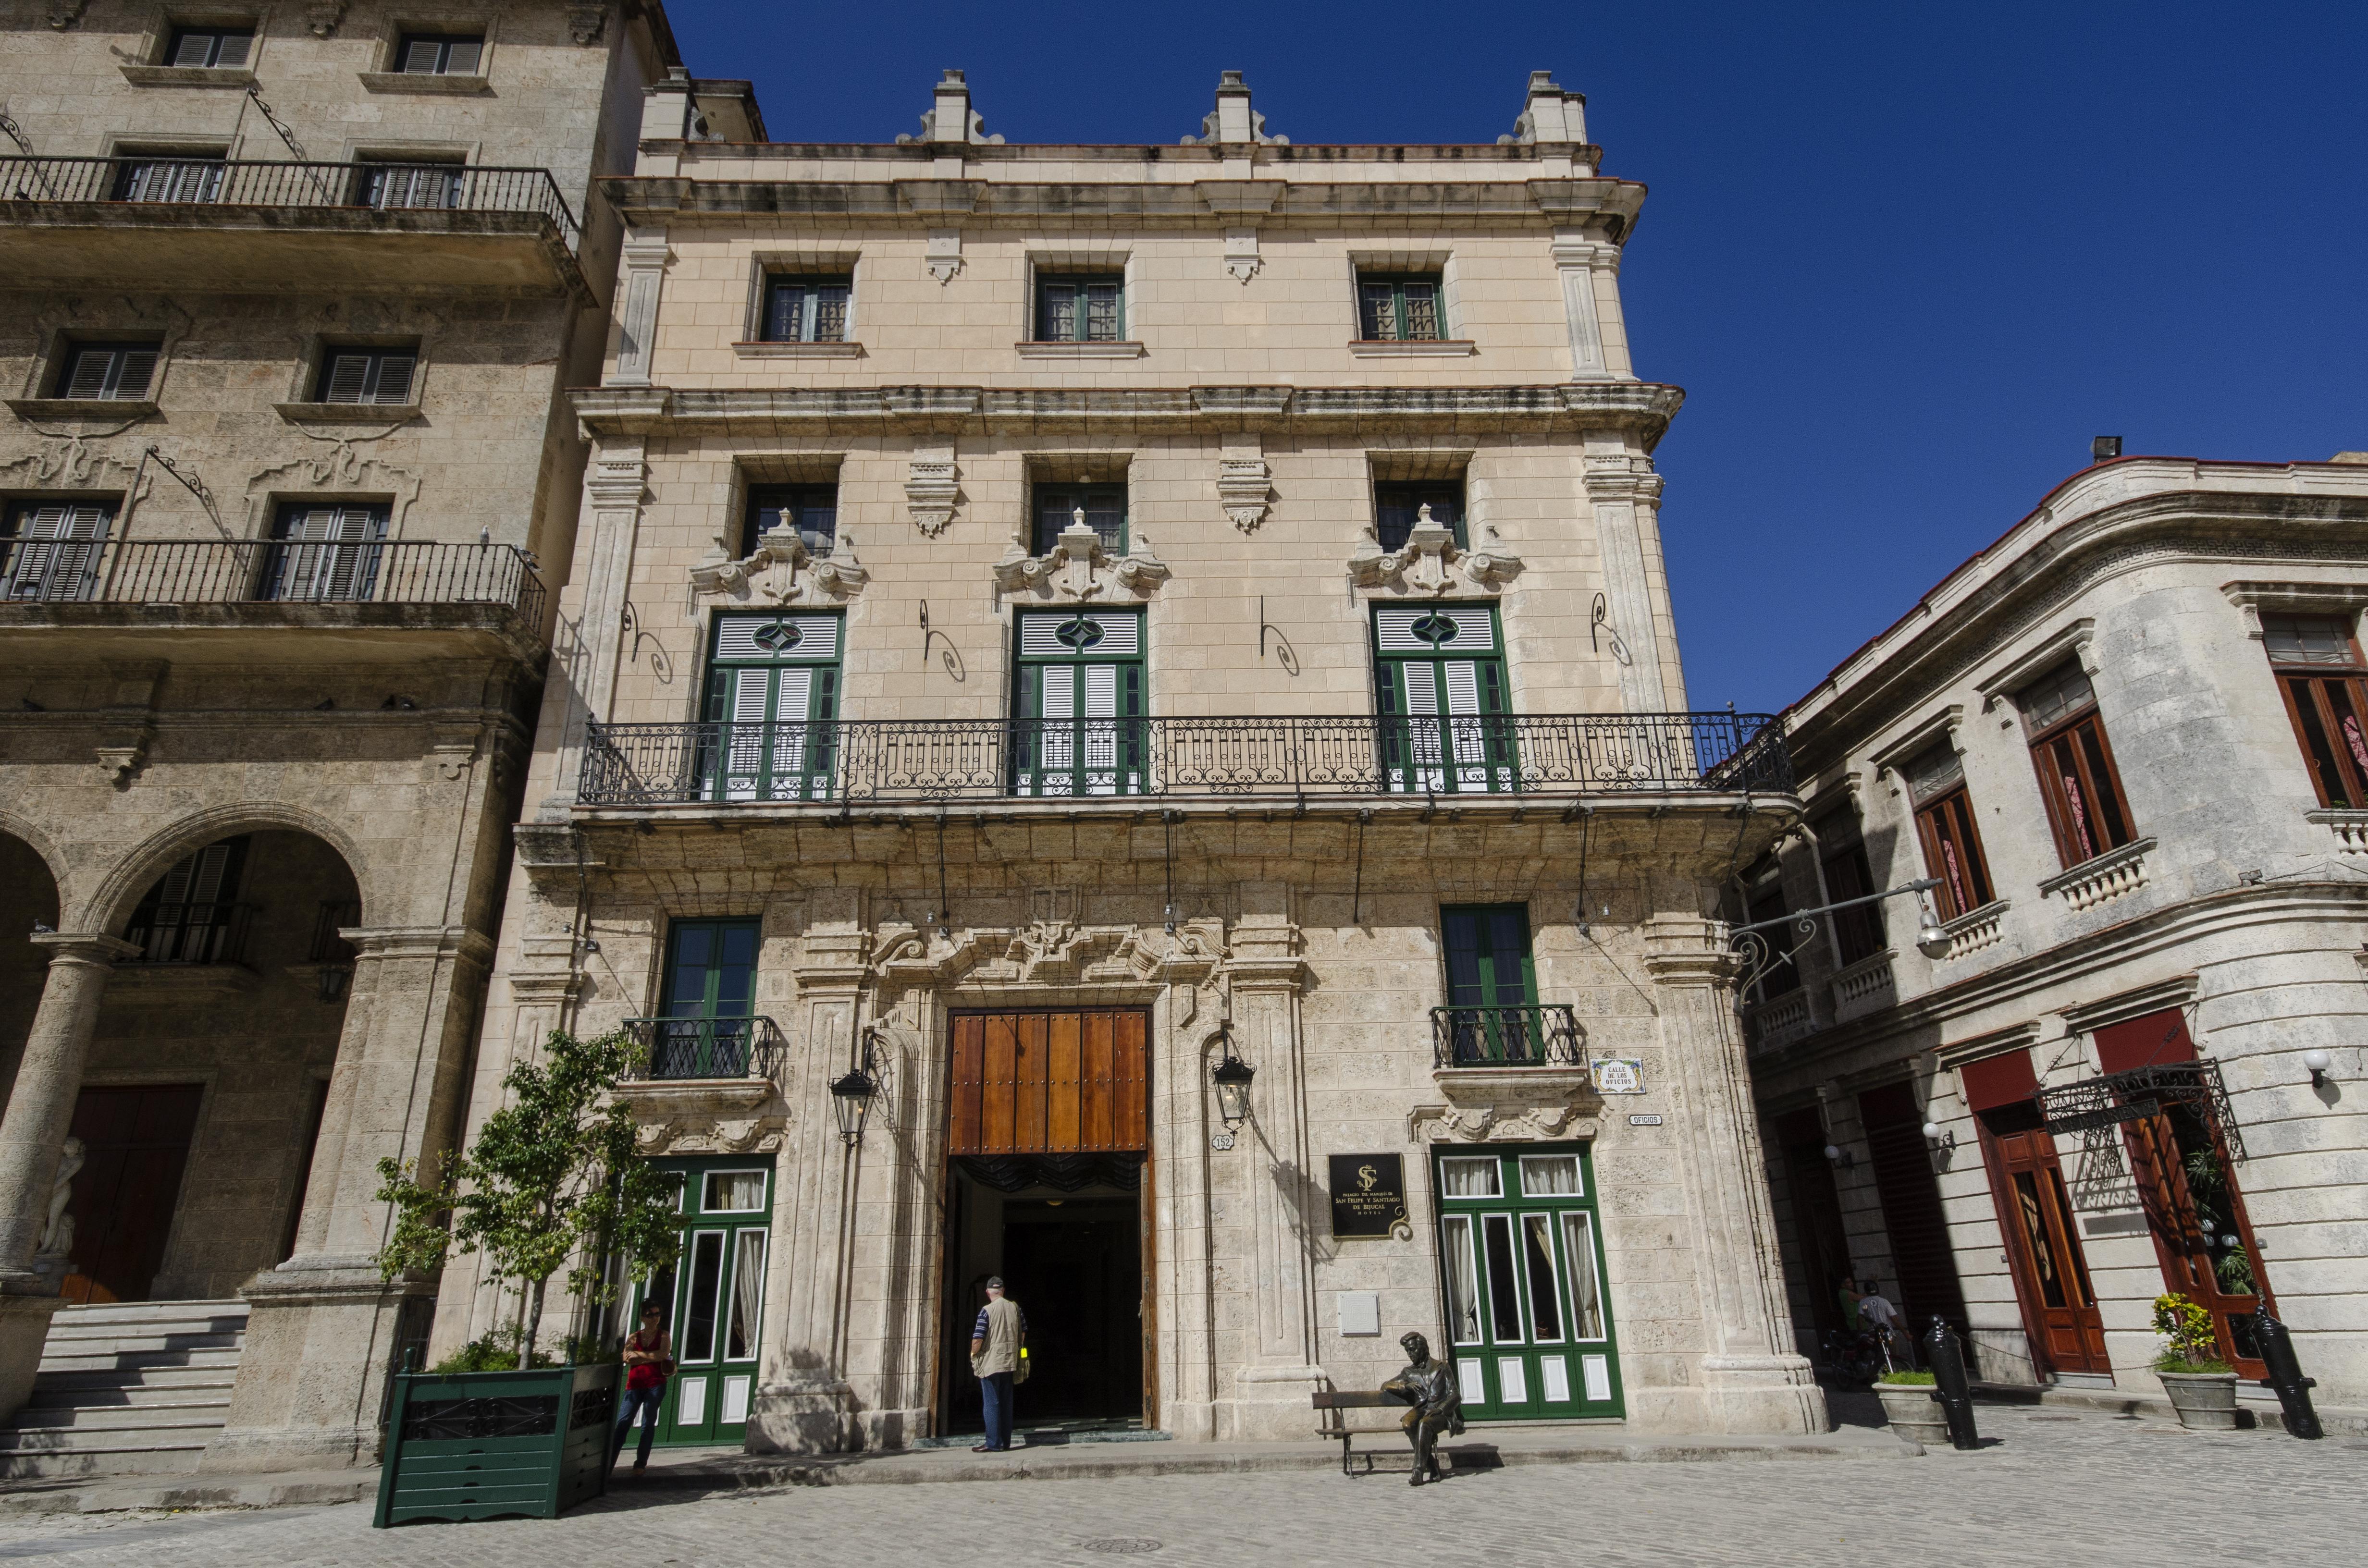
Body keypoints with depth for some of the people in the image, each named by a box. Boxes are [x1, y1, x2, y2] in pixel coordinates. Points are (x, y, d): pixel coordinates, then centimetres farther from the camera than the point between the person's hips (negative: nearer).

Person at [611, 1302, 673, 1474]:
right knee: (623, 1423, -8)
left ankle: (641, 1464, 5)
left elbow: (664, 1354, -10)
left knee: (648, 1424, 0)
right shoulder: (634, 1337, 12)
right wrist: (652, 1358, -11)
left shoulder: (664, 1336, 9)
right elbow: (626, 1358, -4)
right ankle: (608, 1464, -9)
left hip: (656, 1384, -1)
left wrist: (639, 1355, -7)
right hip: (635, 1384, 1)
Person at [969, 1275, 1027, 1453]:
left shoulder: (987, 1310, -14)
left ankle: (993, 1443, -1)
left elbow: (978, 1339, -17)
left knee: (992, 1404, 0)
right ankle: (1005, 1441, 18)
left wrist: (973, 1355, 1)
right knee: (1006, 1403, 13)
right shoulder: (1015, 1307, 3)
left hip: (990, 1363, -6)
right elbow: (1023, 1332, 11)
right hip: (1010, 1362, 6)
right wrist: (1017, 1350, 24)